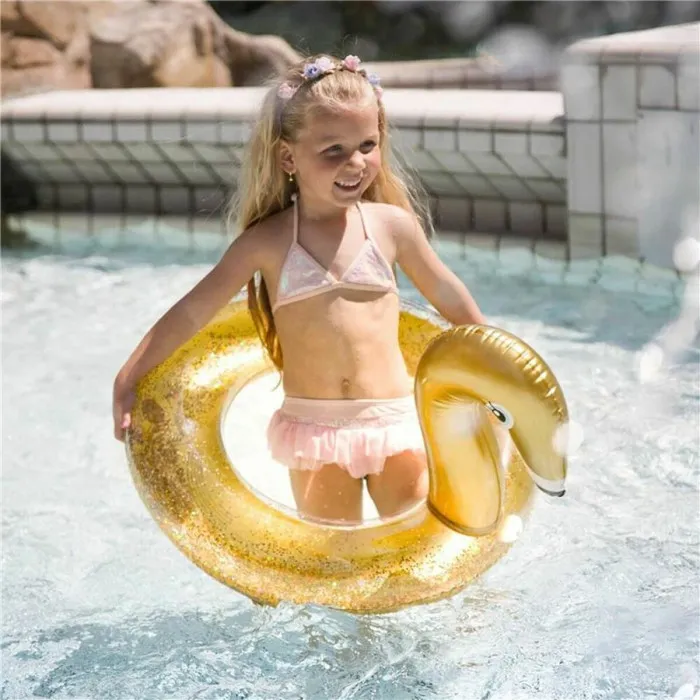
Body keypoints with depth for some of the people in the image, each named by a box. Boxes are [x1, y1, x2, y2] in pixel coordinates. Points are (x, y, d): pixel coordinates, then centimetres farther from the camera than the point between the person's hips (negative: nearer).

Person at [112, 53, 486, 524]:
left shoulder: (391, 224, -1)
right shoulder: (269, 242, -4)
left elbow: (448, 295, 11)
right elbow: (192, 313, -2)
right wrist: (128, 379, -5)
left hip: (392, 419, 1)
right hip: (314, 428, -1)